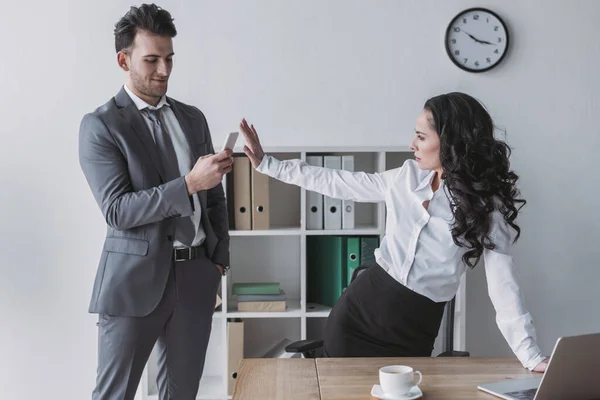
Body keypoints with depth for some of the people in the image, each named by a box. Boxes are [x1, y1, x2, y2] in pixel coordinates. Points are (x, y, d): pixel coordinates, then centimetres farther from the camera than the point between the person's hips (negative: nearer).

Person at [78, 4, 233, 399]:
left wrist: (219, 261, 10)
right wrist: (189, 183, -23)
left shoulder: (193, 117, 11)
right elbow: (117, 210, -15)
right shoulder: (100, 125, -5)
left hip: (196, 277, 5)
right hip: (135, 279, -5)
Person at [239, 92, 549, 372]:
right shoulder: (407, 176, 1)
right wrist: (267, 163, 6)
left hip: (413, 328, -3)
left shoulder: (486, 206, -10)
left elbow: (503, 285, -13)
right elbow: (337, 183, 6)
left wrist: (532, 357, -21)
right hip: (360, 306, 3)